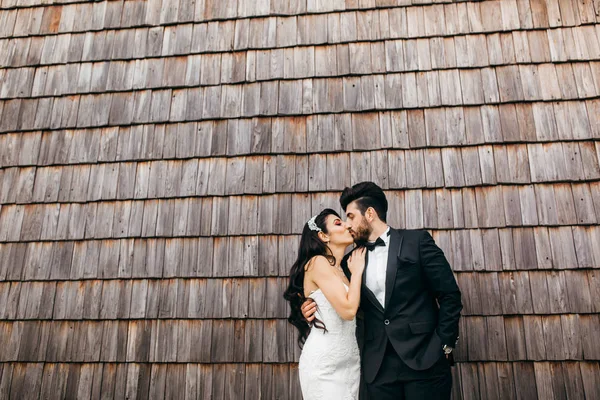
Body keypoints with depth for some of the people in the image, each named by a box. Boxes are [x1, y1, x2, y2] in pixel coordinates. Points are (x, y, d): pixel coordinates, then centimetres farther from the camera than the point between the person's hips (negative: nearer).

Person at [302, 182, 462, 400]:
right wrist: (315, 311, -2)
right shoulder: (351, 260, 11)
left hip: (424, 358, -3)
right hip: (378, 367, 4)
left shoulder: (416, 241, -2)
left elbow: (450, 295, -2)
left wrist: (444, 345, -6)